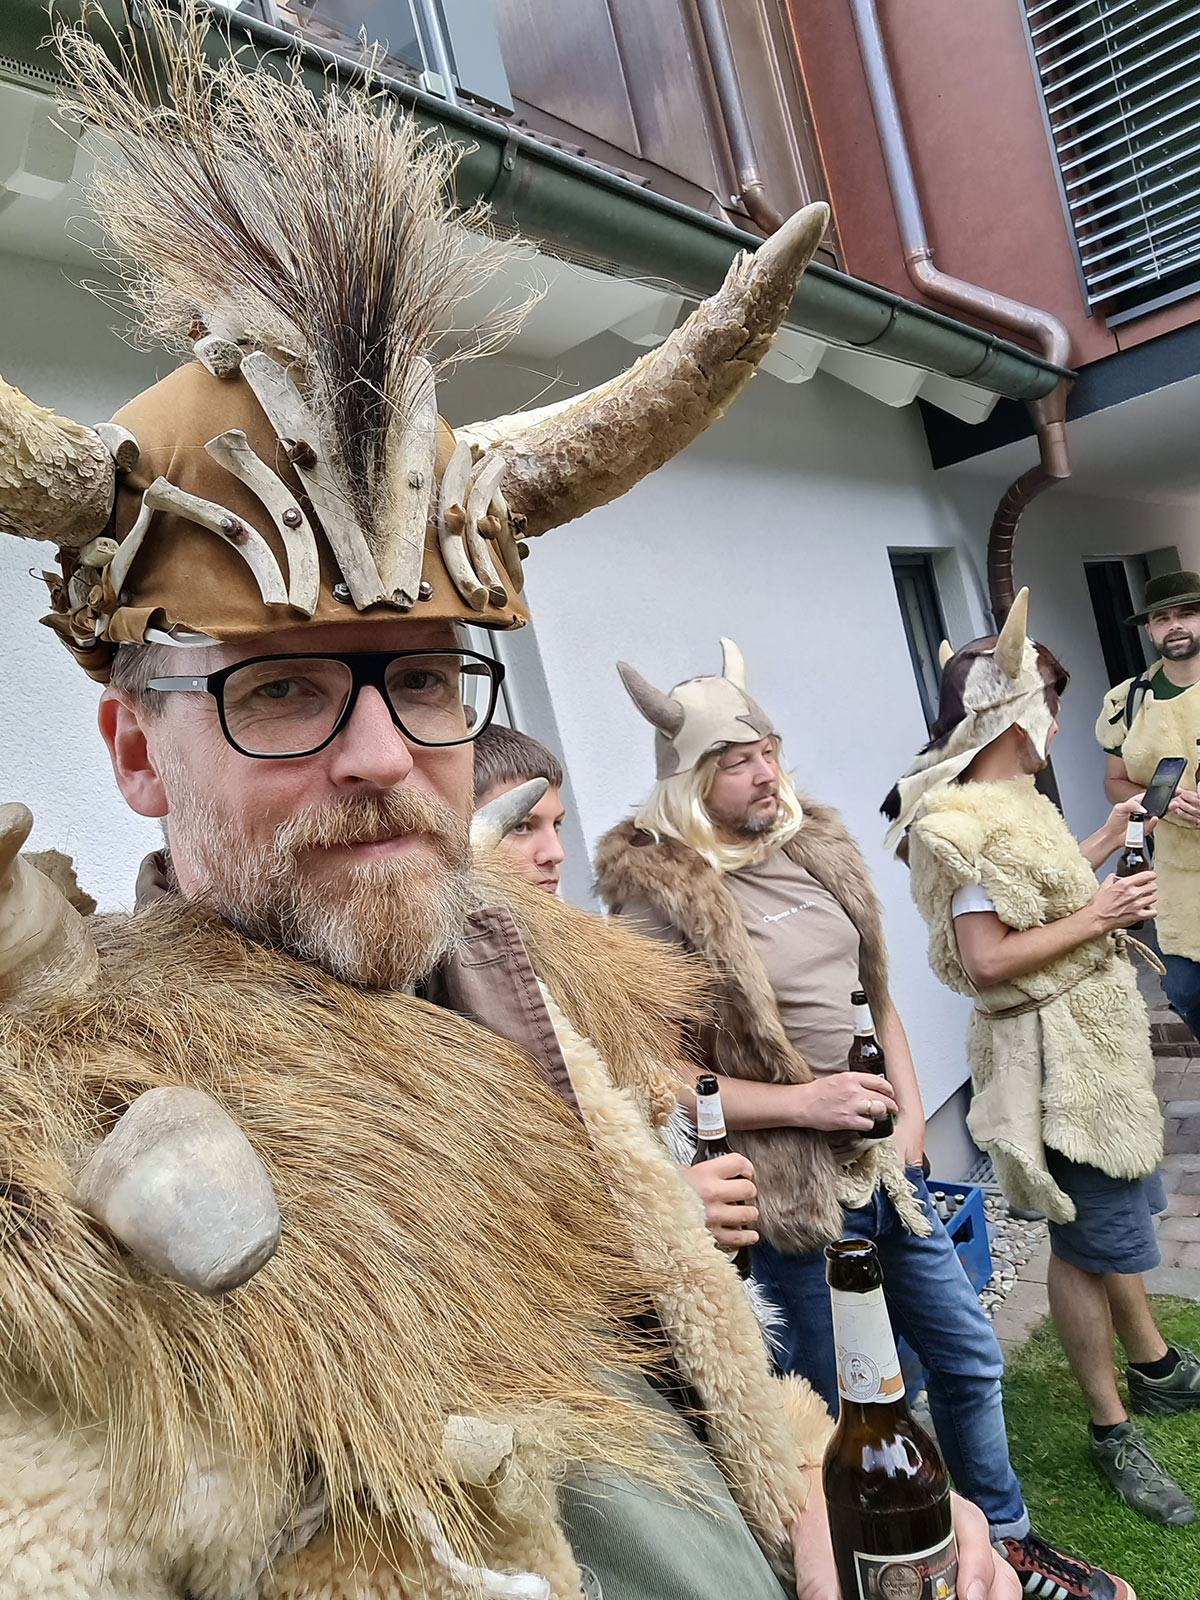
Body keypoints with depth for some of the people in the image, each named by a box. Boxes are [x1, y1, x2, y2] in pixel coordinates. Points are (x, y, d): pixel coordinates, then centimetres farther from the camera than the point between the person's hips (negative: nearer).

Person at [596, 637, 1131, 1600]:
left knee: (970, 1357, 23)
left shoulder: (816, 846, 3)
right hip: (787, 1190, -7)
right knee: (832, 1410, 13)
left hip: (885, 1161, 7)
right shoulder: (657, 895, -18)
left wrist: (911, 1108, 2)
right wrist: (803, 1101, -20)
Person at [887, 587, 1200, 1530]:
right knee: (1089, 1239, 6)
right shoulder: (963, 822, -25)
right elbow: (988, 958, -29)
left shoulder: (1010, 800, 7)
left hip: (1095, 1037, 10)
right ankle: (1111, 1430, 26)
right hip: (1055, 1055, -10)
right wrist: (1097, 916, -22)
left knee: (1118, 1211, 25)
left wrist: (1108, 840, 17)